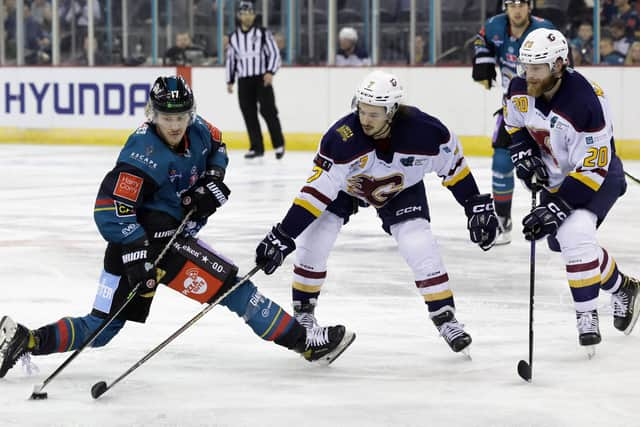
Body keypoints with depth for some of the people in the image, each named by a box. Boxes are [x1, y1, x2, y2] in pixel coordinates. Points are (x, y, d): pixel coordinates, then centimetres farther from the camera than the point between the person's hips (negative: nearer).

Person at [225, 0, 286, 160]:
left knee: (268, 110, -11)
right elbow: (231, 59, 18)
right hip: (244, 81, 4)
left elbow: (274, 54, -3)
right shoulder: (233, 37, 11)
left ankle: (279, 144, -4)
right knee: (249, 114, 1)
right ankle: (257, 147, 7)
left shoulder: (263, 33, -1)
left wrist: (270, 72, -17)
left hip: (262, 79, -4)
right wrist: (230, 81, 14)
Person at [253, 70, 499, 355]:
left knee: (420, 247, -17)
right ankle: (303, 312, 9)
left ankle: (445, 318, -2)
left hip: (401, 188, 0)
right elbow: (316, 190, -35)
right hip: (346, 184, 0)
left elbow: (453, 164, -14)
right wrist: (282, 237, -39)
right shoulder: (341, 138, -38)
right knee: (313, 241, -13)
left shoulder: (423, 130, -34)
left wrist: (477, 205, -9)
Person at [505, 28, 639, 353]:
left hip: (597, 176, -8)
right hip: (556, 176, 8)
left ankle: (587, 317, -16)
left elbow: (592, 170, -31)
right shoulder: (520, 90, -14)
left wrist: (557, 207, -34)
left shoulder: (585, 104, -35)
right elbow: (514, 123, 11)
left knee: (574, 235, -29)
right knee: (564, 244, 14)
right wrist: (524, 154, -8)